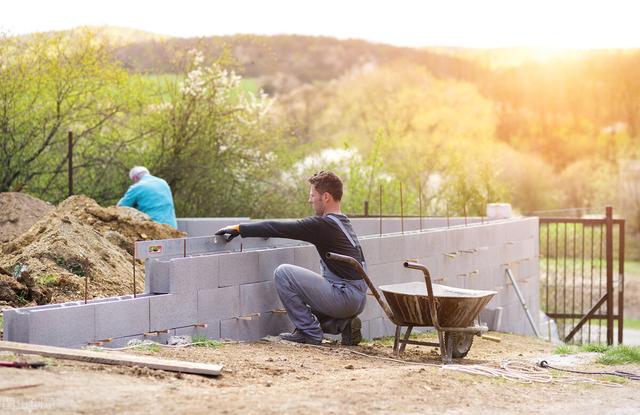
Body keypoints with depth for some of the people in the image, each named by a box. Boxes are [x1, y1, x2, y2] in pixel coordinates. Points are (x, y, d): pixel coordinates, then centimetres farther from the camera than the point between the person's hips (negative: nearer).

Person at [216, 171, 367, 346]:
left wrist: (239, 228, -4)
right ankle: (344, 324, 10)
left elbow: (279, 228, -12)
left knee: (283, 272, -8)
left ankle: (309, 332, -2)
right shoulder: (343, 223, 16)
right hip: (359, 300, 10)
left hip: (345, 297, -10)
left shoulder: (323, 225, -13)